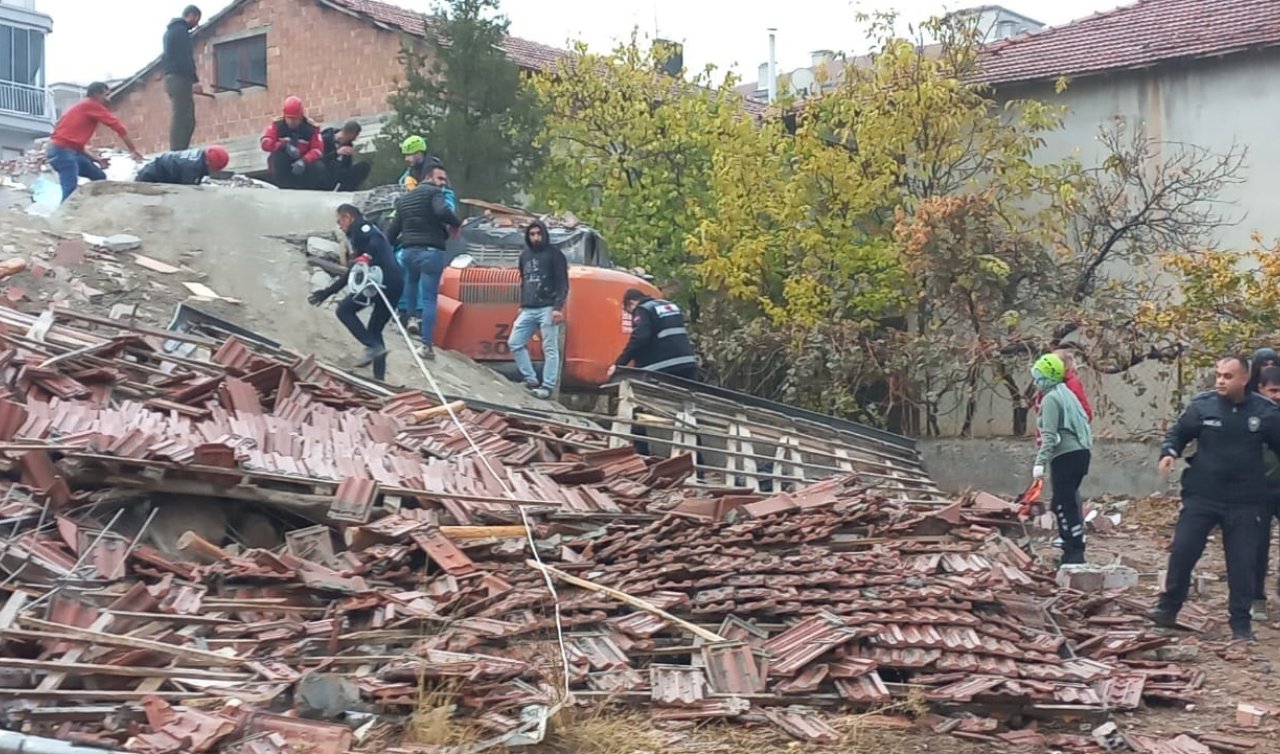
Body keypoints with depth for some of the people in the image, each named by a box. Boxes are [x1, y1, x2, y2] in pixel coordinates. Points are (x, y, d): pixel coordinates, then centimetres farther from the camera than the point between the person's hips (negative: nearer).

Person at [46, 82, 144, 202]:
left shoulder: (83, 108, 25)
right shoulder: (91, 105, -1)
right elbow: (117, 126, -1)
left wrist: (96, 159, 18)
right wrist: (133, 150, 6)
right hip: (62, 151, -10)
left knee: (100, 178, 15)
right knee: (71, 191, -21)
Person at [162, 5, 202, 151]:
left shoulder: (172, 29, 24)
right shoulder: (180, 30, -8)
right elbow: (185, 58, -17)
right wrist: (195, 80, -18)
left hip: (173, 78, 10)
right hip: (180, 79, -10)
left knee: (185, 119, 9)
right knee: (181, 119, -13)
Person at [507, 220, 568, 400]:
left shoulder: (554, 254, -2)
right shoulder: (525, 256, 16)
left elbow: (563, 284, -7)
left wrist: (558, 307, -16)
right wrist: (522, 304, 18)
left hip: (547, 309, -7)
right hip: (528, 310, 7)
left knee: (550, 349, -5)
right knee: (514, 343, 2)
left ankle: (547, 386, -3)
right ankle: (531, 379, 8)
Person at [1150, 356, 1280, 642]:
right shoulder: (1202, 405, -4)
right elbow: (1178, 433, 7)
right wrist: (1169, 452, -12)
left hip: (1245, 503, 0)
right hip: (1201, 496, 0)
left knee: (1242, 563, 4)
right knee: (1182, 551, -3)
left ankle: (1241, 623, 17)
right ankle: (1168, 608, 13)